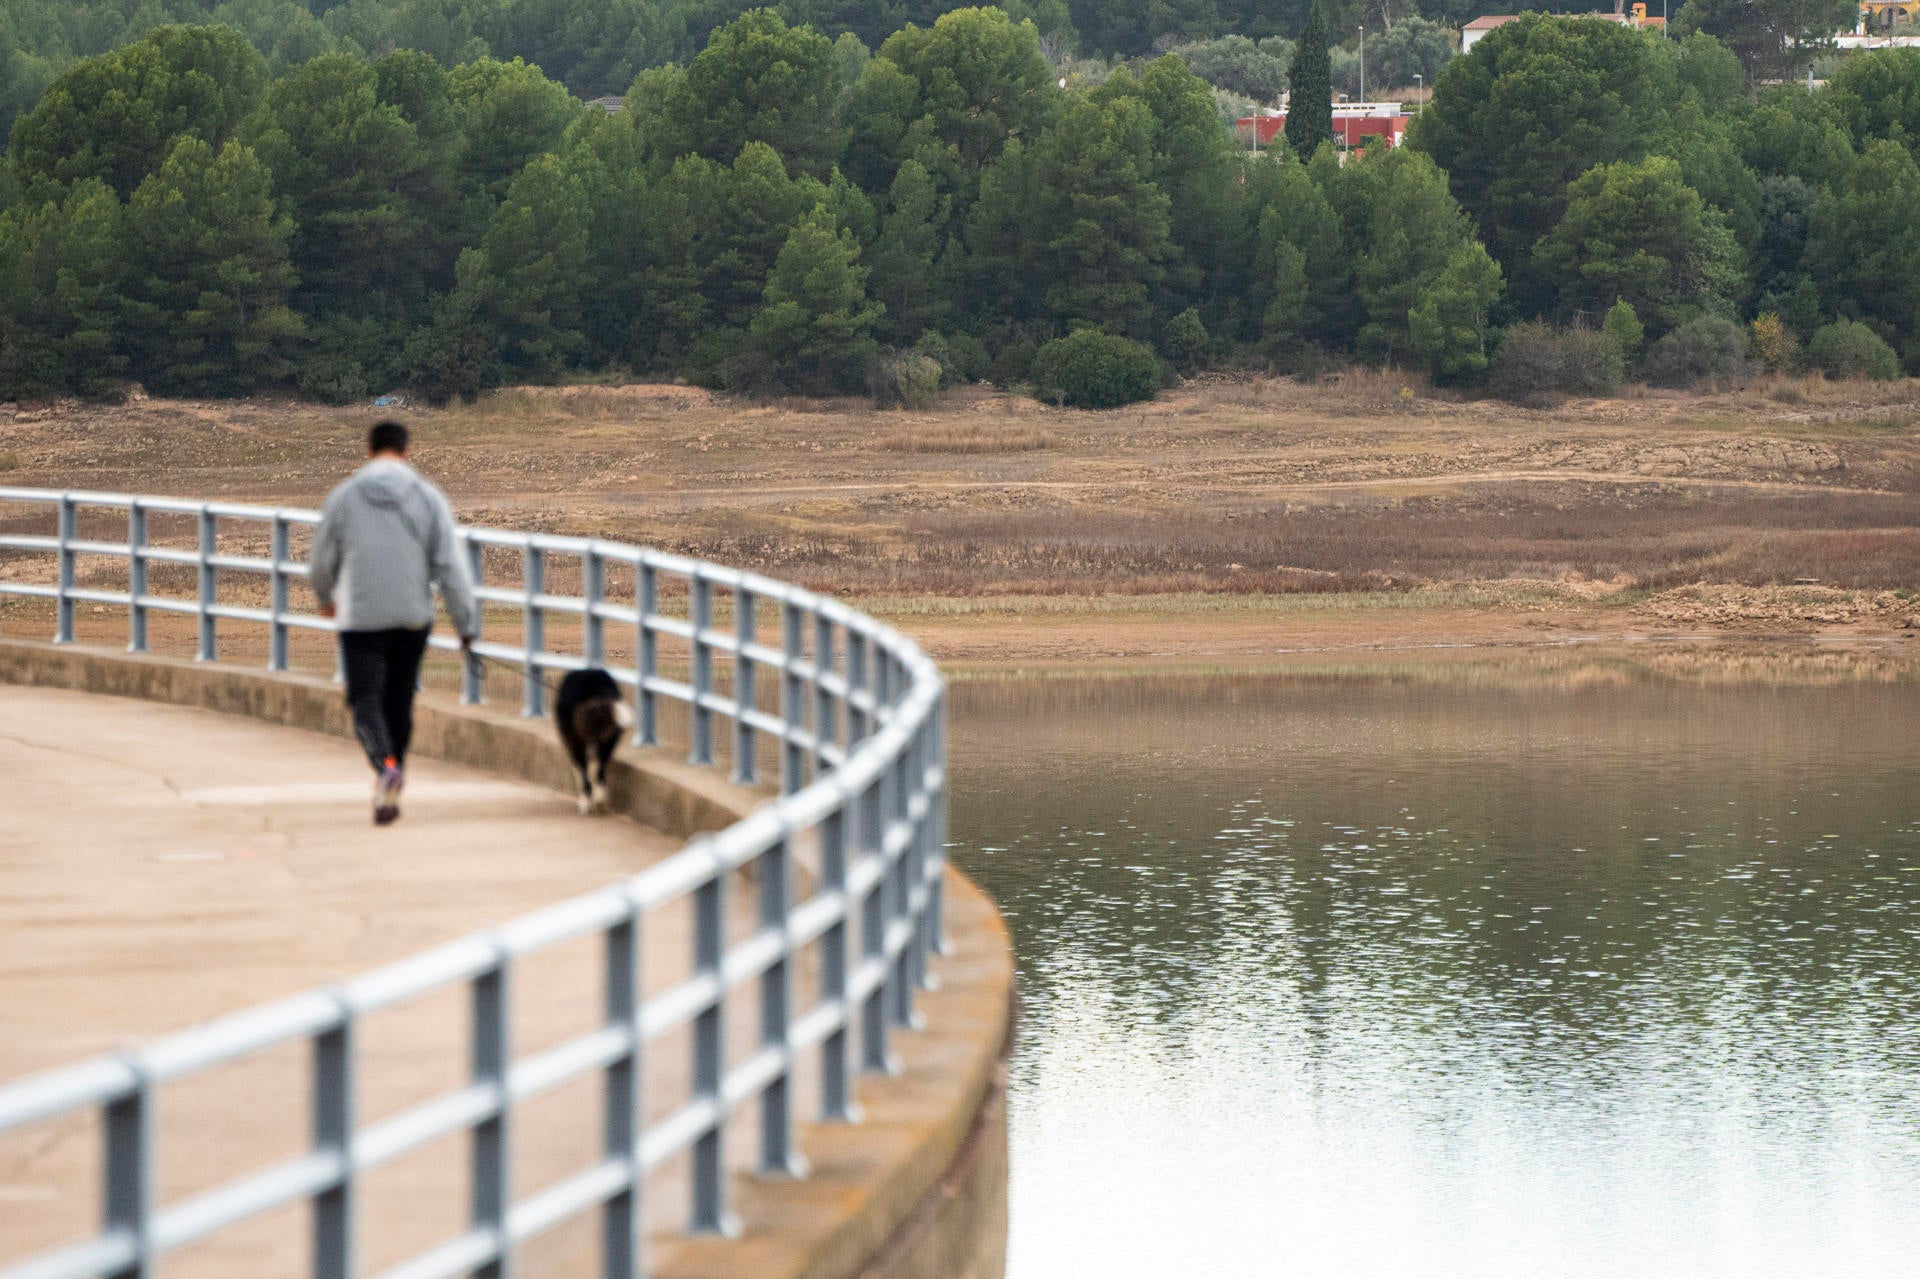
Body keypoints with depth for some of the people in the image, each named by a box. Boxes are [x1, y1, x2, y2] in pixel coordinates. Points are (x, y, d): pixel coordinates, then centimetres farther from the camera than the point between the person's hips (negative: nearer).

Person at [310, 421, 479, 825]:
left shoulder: (343, 498, -2)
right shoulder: (428, 498, -1)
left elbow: (322, 562, 7)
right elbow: (450, 567, -4)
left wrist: (325, 598, 28)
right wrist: (467, 624, 2)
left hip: (361, 620, -2)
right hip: (412, 619, 2)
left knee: (366, 700, -2)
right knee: (398, 701, 15)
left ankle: (386, 765, -30)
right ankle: (387, 791, 22)